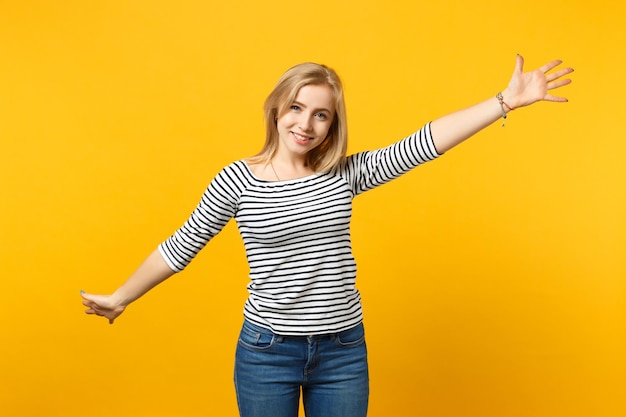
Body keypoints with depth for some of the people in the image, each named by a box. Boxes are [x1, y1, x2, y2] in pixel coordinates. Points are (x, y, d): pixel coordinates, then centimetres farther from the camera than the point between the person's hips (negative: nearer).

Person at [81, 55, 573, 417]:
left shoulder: (346, 174, -2)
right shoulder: (237, 180, -7)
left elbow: (425, 142, -10)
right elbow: (181, 247, 2)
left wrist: (507, 101, -15)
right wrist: (119, 298, 9)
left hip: (343, 351, 2)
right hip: (267, 351, -2)